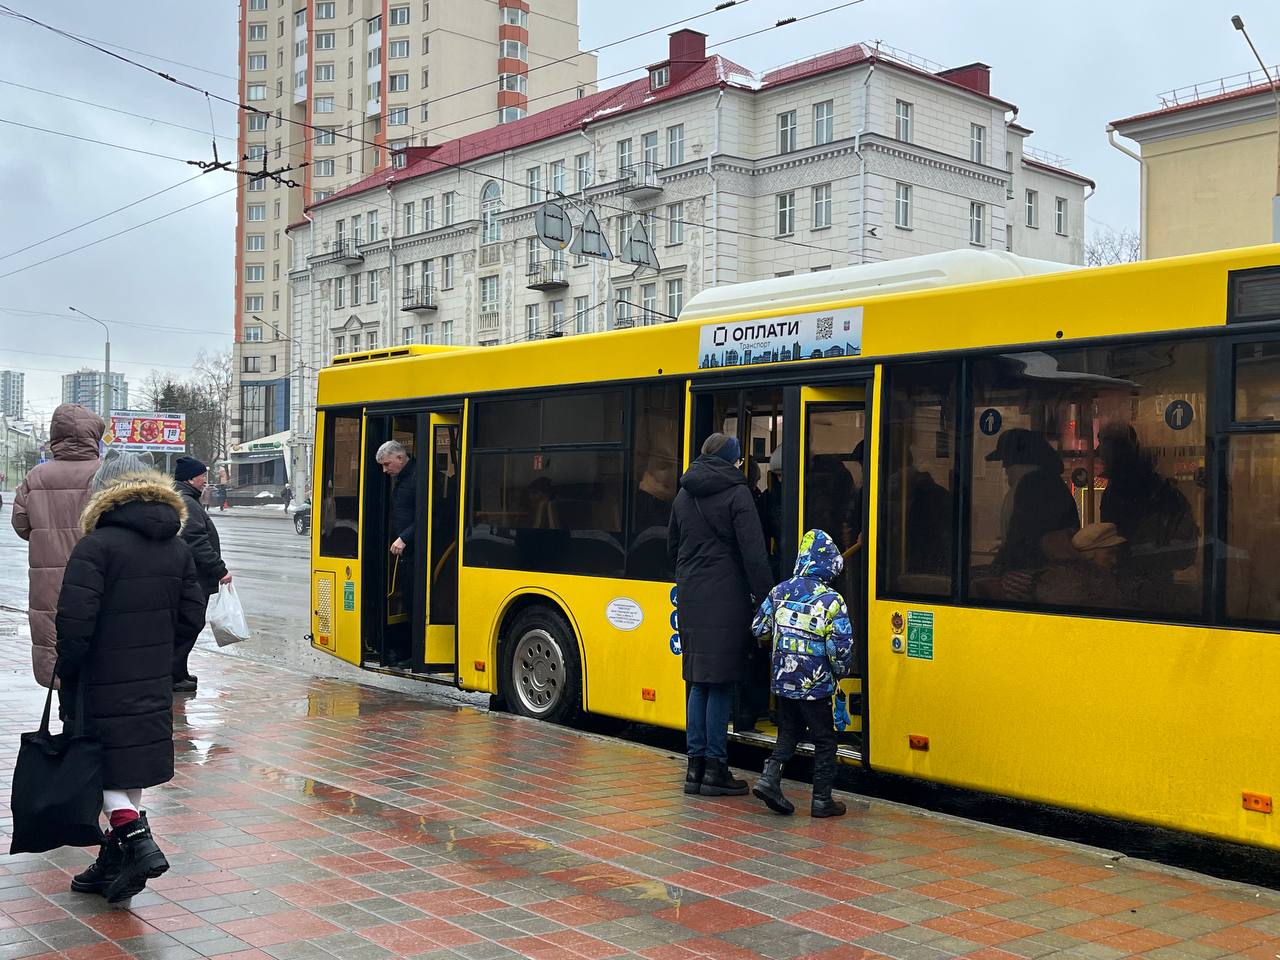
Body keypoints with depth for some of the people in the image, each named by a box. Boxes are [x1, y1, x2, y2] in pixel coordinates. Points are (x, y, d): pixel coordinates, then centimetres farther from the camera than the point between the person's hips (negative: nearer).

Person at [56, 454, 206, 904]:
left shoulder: (96, 546, -13)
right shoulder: (179, 550, 7)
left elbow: (75, 620, -18)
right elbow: (192, 619, 8)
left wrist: (66, 671, -5)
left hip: (104, 685, -6)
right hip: (154, 686, 6)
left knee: (101, 767, 5)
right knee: (131, 766, 14)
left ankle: (138, 841, -12)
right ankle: (114, 863, 23)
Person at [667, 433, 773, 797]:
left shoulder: (684, 495, 13)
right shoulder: (736, 493, -7)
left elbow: (673, 546, 20)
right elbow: (753, 552, -12)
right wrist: (765, 597, -10)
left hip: (689, 597, 6)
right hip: (725, 599, -6)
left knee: (699, 684, 12)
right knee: (721, 684, -1)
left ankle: (695, 767, 13)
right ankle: (715, 770, 3)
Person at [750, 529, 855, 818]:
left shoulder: (780, 592, 0)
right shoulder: (832, 601, -14)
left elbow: (759, 629, 7)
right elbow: (841, 648, -15)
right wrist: (842, 671, 3)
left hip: (783, 682, 4)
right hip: (816, 686, -4)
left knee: (788, 733, 20)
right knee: (824, 740, 9)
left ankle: (770, 778, 4)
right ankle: (822, 800, 12)